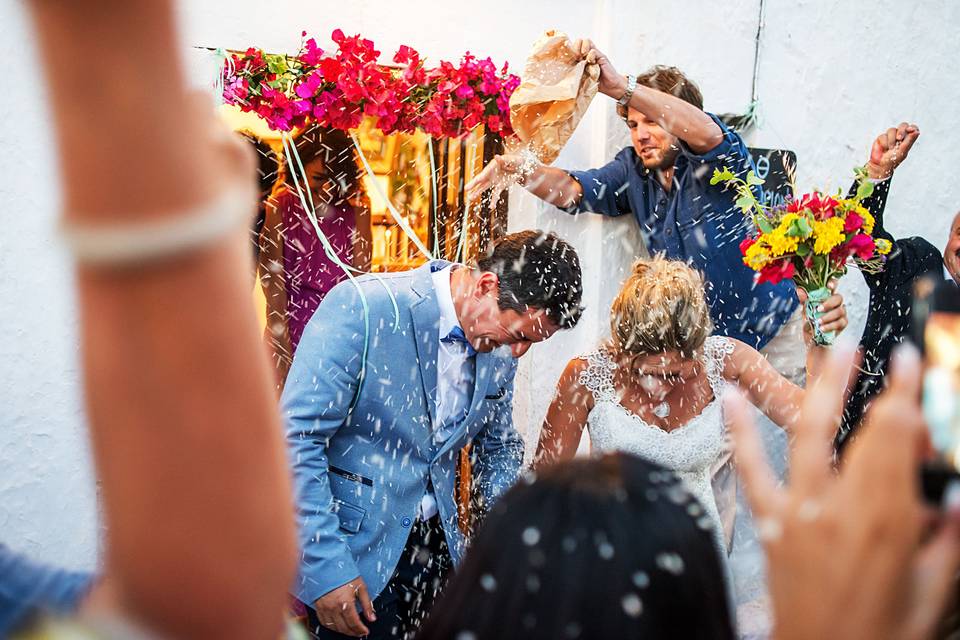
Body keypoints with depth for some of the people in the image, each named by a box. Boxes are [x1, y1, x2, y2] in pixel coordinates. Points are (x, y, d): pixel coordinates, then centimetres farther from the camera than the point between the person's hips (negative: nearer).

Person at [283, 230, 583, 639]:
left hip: (434, 542, 6)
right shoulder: (362, 308, -20)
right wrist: (327, 567, -22)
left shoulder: (500, 347, -1)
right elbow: (296, 438, -21)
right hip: (352, 544, -5)